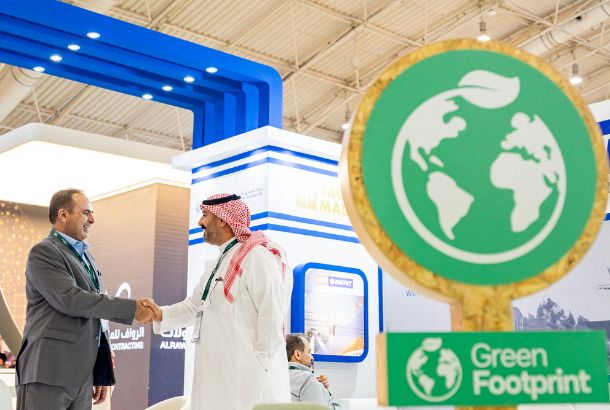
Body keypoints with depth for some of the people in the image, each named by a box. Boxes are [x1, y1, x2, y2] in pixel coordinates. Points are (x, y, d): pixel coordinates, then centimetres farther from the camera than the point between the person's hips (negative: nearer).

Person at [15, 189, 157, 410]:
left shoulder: (87, 257, 21)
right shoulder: (43, 252, -5)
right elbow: (69, 299, -19)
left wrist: (102, 374, 19)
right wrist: (131, 309, -17)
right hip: (47, 374, -7)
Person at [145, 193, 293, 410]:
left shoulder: (256, 256, -12)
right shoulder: (220, 262, 21)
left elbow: (272, 315, -18)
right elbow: (194, 306, 21)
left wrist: (261, 364, -17)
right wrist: (161, 314, 4)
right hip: (218, 374, 9)